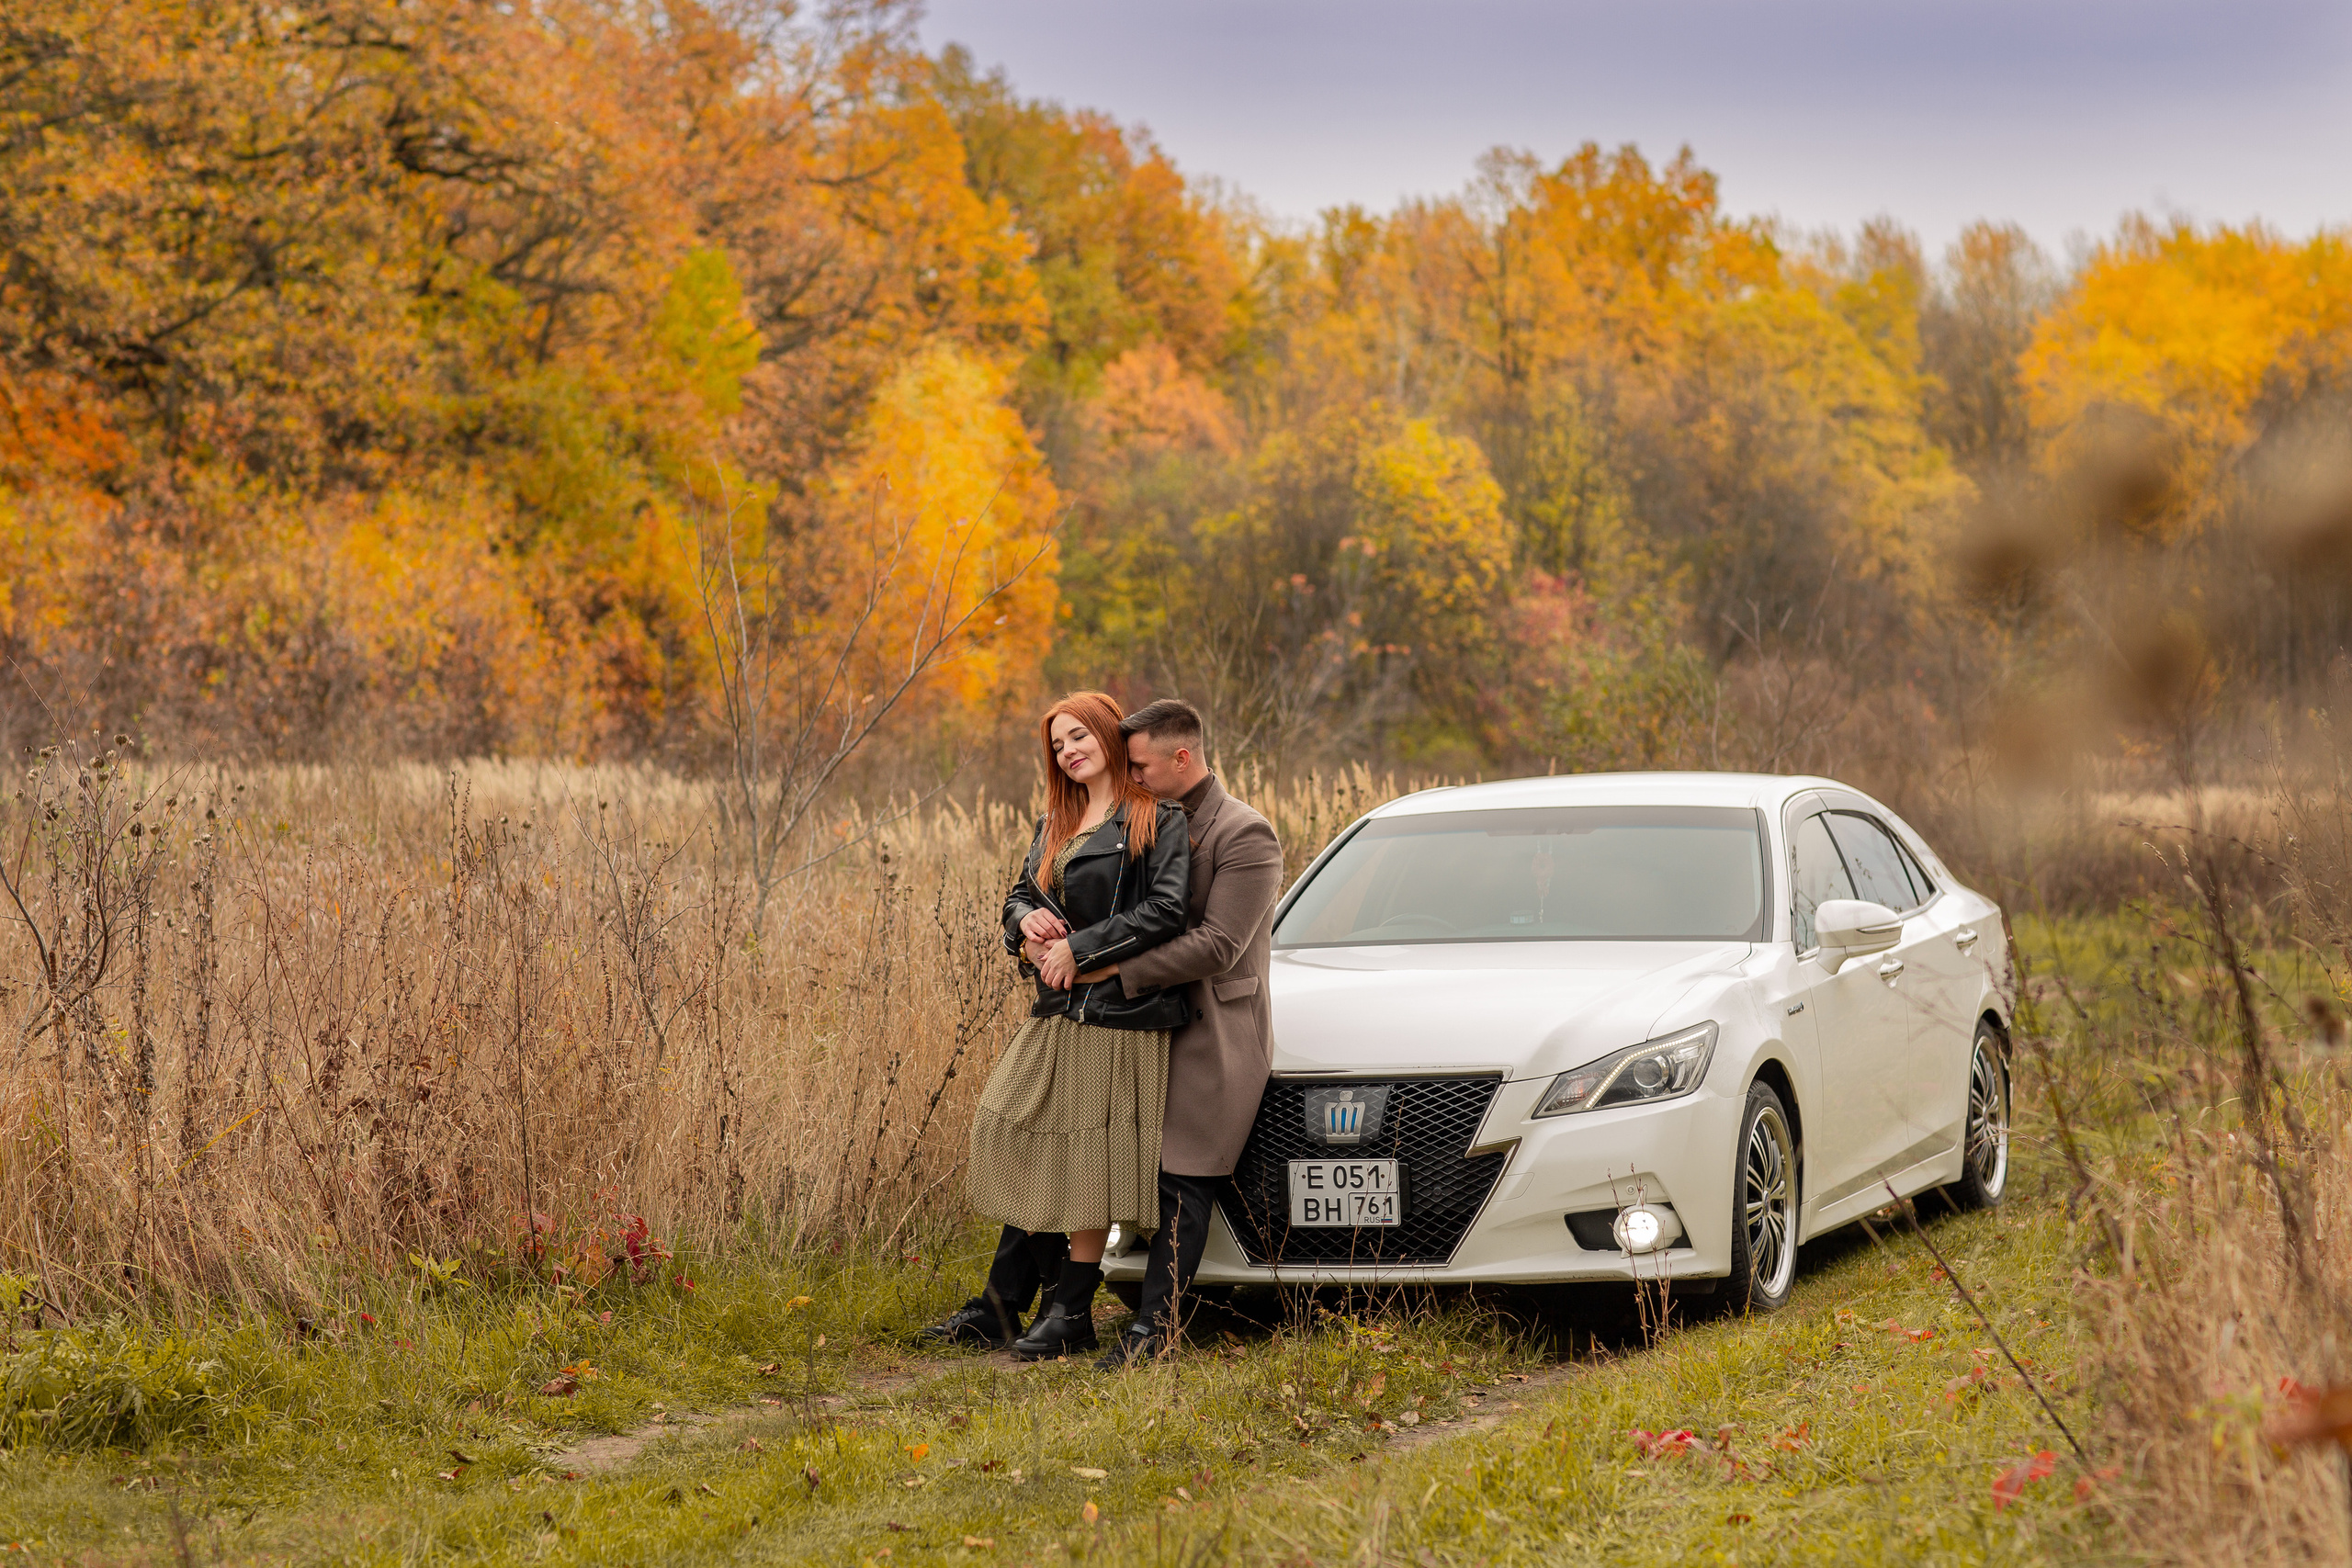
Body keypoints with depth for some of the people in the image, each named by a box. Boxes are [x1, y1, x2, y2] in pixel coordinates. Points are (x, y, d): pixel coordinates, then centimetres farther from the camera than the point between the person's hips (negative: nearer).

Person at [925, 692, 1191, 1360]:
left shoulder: (1159, 821, -5)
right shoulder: (1055, 824, 18)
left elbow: (1166, 910, -14)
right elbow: (1020, 895, 21)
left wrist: (1080, 948, -14)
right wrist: (1029, 920, -4)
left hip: (1118, 1012, -7)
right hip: (1057, 1011, 7)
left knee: (1089, 1160, -4)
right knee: (1031, 1148, 7)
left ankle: (1071, 1312, 4)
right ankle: (1000, 1306, 12)